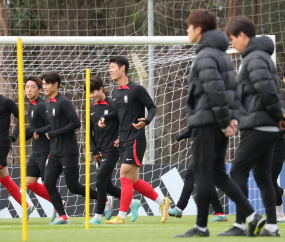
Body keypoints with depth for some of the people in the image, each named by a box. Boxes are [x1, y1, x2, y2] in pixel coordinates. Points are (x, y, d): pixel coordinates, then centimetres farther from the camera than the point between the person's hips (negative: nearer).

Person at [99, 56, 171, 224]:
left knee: (125, 175, -12)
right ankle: (163, 202, 23)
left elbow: (152, 107, -6)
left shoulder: (136, 89, -10)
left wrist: (146, 121, -25)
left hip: (136, 139, -8)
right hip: (123, 140, 8)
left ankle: (122, 216, -9)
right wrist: (105, 119, 9)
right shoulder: (116, 91, 13)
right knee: (134, 181, 9)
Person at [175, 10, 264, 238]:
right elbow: (233, 87, 17)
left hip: (206, 123, -10)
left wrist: (225, 122, -17)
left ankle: (201, 226, 3)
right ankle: (252, 216, 3)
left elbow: (216, 91, -21)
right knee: (219, 174, 12)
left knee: (203, 174, -2)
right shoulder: (222, 54, 17)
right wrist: (234, 117, 9)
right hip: (219, 125, 10)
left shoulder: (205, 57, -14)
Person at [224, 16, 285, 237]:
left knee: (238, 172, -8)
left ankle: (240, 224, -11)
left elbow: (266, 89, -21)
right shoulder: (262, 56, 19)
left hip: (258, 126, -10)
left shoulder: (255, 58, -13)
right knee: (263, 176, 9)